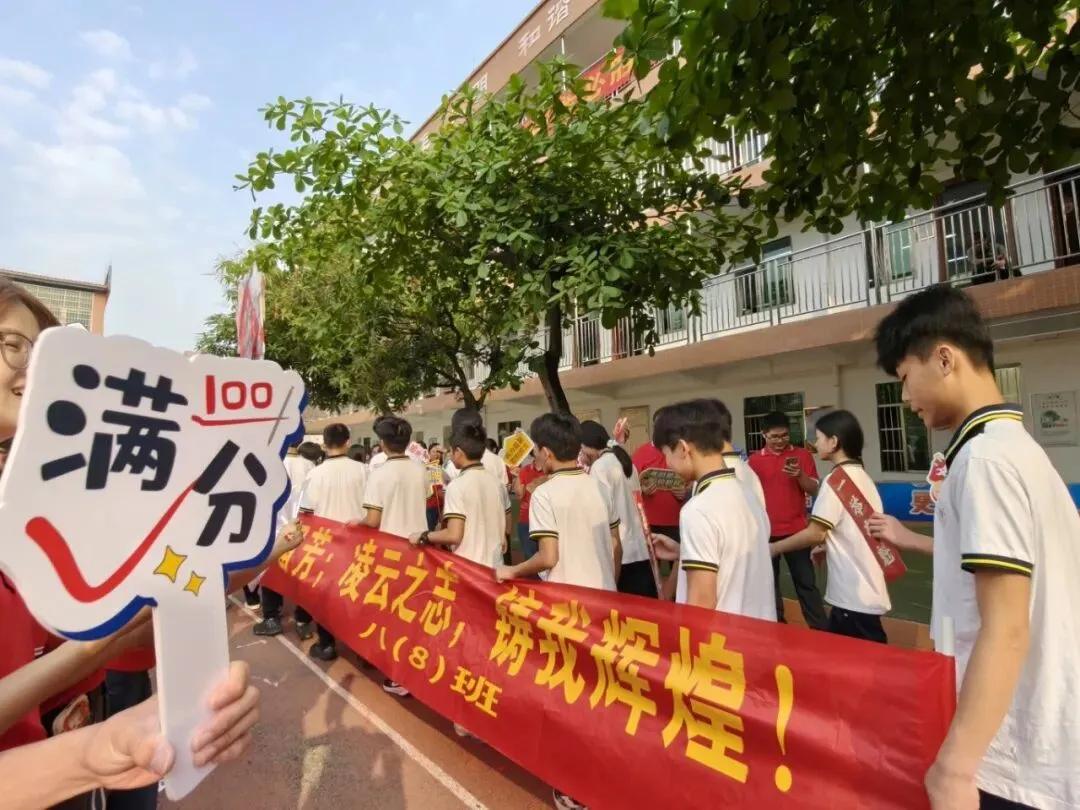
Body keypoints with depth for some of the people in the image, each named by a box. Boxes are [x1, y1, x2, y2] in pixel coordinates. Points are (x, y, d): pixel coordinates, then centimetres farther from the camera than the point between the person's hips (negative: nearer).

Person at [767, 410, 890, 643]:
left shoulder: (836, 479, -16)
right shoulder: (862, 476, 10)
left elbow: (815, 533, -17)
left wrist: (774, 548, -6)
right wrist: (826, 546, 17)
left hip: (854, 594, -9)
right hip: (865, 589, 9)